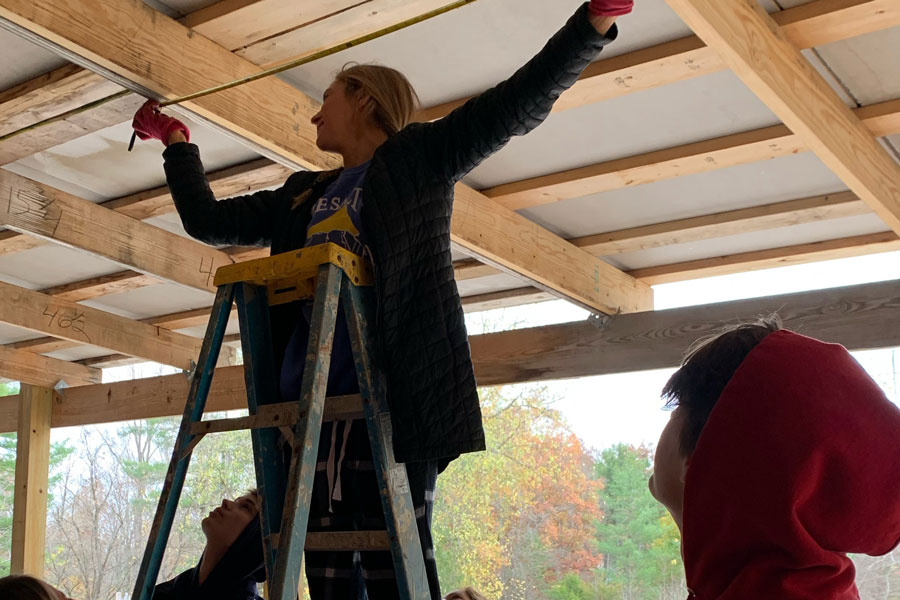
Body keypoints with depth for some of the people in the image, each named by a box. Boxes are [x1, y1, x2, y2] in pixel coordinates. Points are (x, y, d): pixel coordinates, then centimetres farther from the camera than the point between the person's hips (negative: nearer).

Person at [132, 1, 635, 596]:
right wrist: (177, 141, 40)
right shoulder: (301, 195, 24)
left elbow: (520, 102, -2)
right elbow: (207, 221, 32)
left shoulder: (419, 156, 8)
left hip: (394, 394, -6)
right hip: (308, 401, 6)